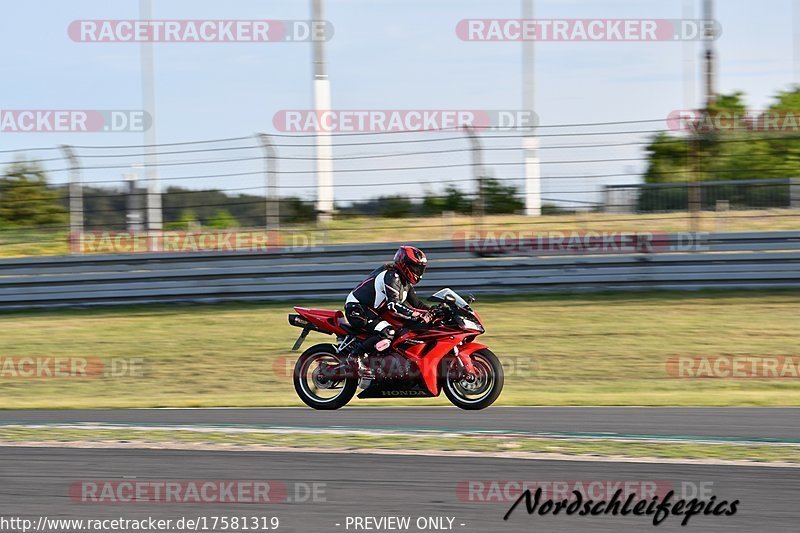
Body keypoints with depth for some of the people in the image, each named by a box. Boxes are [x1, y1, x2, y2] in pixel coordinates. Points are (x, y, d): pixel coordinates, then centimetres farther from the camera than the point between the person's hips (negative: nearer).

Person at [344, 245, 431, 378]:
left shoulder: (405, 282, 12)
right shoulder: (391, 276, -21)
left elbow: (415, 303, 18)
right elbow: (394, 305, -32)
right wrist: (419, 315, -36)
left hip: (373, 311, 11)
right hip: (357, 309, -11)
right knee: (388, 333, -30)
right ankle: (357, 356, -23)